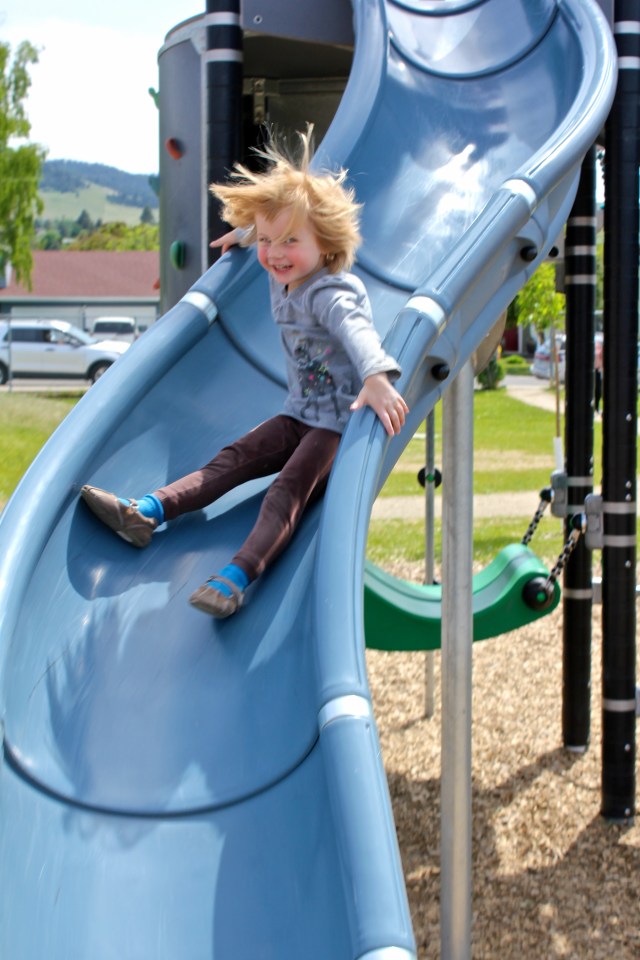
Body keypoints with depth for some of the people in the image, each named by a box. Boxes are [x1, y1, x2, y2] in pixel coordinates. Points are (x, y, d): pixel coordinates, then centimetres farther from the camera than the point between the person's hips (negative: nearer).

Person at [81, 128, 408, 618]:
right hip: (300, 413, 9)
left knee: (287, 492, -25)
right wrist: (243, 234, 50)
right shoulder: (281, 281, 6)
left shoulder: (332, 293, -22)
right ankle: (146, 512, -14)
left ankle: (236, 577, -41)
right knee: (234, 458, -5)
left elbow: (356, 330, -44)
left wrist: (377, 378, -63)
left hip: (343, 421, -9)